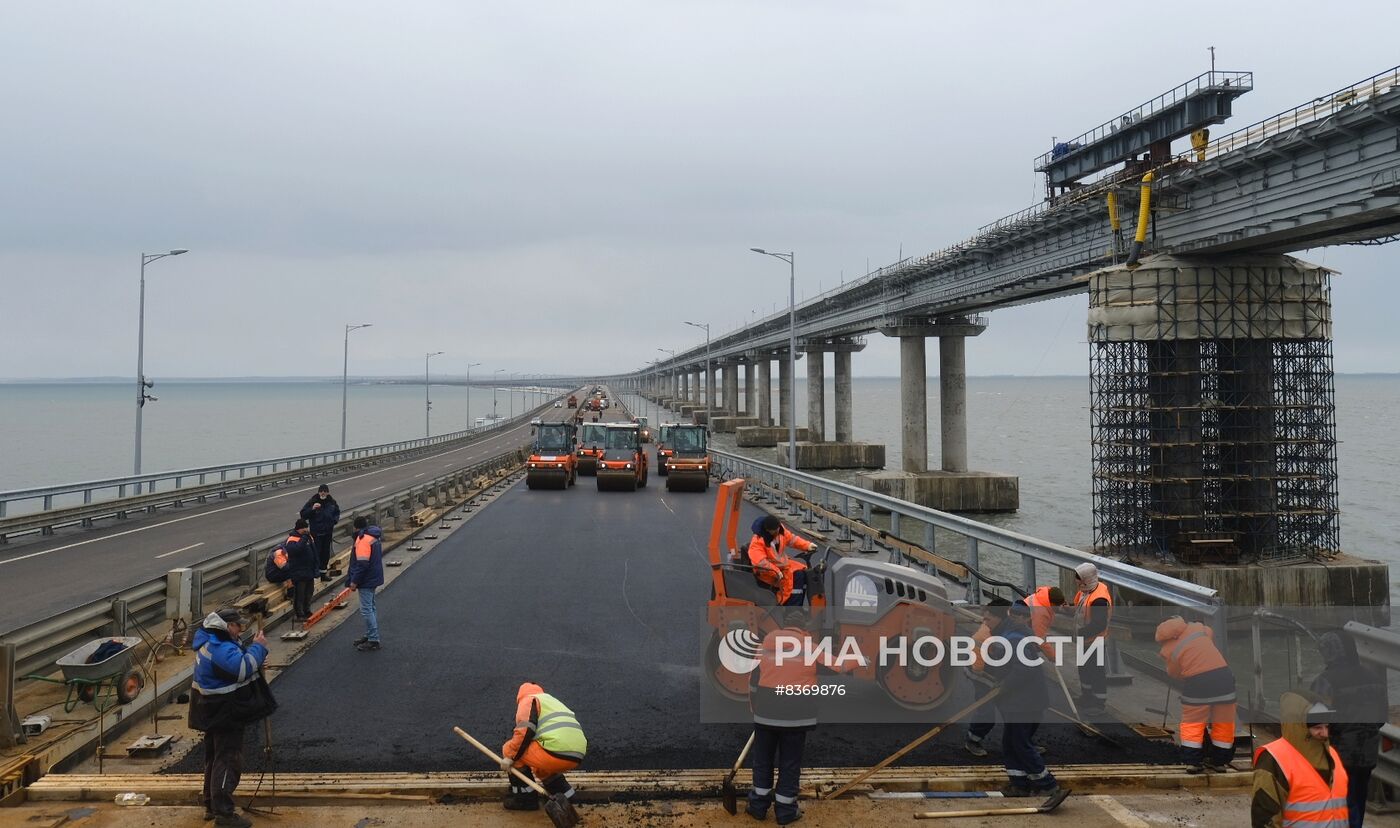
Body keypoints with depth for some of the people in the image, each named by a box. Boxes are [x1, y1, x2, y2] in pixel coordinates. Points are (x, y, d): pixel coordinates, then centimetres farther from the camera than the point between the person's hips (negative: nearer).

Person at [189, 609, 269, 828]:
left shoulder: (209, 639, 9)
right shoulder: (222, 649, -24)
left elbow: (234, 661, 15)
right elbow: (243, 668, -34)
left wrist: (252, 649, -2)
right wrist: (258, 647, -21)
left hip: (213, 710, 11)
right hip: (225, 712, -11)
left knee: (215, 757, 20)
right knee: (228, 760, -8)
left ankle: (211, 806, 30)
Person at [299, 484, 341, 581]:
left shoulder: (332, 502, 3)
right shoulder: (312, 502, -11)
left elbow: (337, 512, 20)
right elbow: (303, 514, -13)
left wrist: (335, 519, 1)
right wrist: (312, 509, -28)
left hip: (328, 532, 5)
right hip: (316, 532, -5)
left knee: (326, 553, 13)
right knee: (316, 553, -10)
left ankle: (323, 573, 25)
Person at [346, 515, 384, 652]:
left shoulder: (363, 539, -20)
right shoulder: (373, 537, 11)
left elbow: (362, 564, -24)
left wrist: (354, 581, -17)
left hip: (366, 581, -10)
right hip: (373, 578, 10)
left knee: (366, 610, -6)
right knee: (370, 607, 18)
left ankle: (373, 640, -5)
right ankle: (369, 635, 28)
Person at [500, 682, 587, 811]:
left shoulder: (529, 700, 11)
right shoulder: (555, 701, 36)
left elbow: (525, 730, -8)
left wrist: (510, 756, -2)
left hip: (556, 752, -9)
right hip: (576, 757, 9)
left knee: (509, 749, 8)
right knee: (541, 767, 36)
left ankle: (526, 798, 10)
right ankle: (565, 795, 21)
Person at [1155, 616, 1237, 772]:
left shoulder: (1166, 651, 8)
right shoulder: (1195, 627, 14)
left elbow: (1174, 674, 12)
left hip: (1196, 681, -2)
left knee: (1192, 723, 12)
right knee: (1223, 721, 15)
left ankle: (1192, 761, 11)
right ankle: (1220, 761, 22)